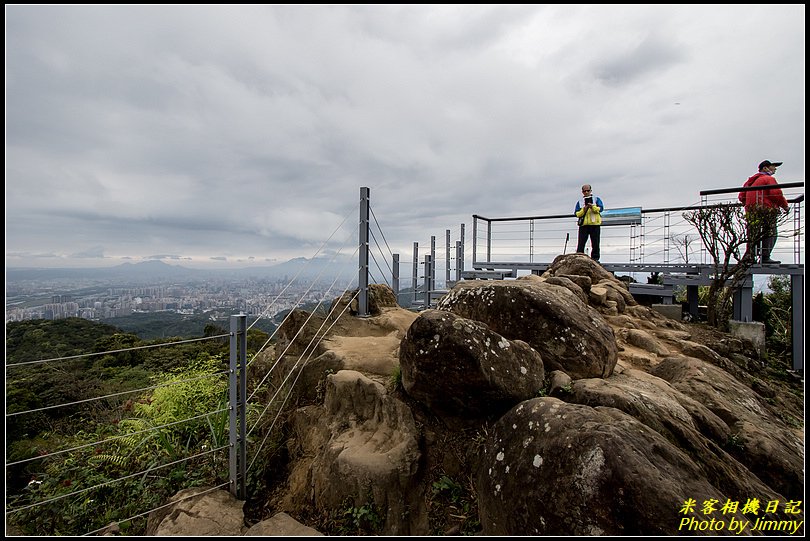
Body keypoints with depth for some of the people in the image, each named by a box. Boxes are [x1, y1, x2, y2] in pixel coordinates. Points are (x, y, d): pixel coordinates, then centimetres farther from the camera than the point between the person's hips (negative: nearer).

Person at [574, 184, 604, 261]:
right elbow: (576, 214, 4)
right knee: (581, 244, -5)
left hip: (595, 225, 0)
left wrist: (592, 206, -21)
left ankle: (595, 258, 10)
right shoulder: (580, 202, 13)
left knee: (595, 244, 2)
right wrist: (584, 209, -12)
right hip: (583, 225, 0)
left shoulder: (596, 199, 12)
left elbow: (601, 208, -4)